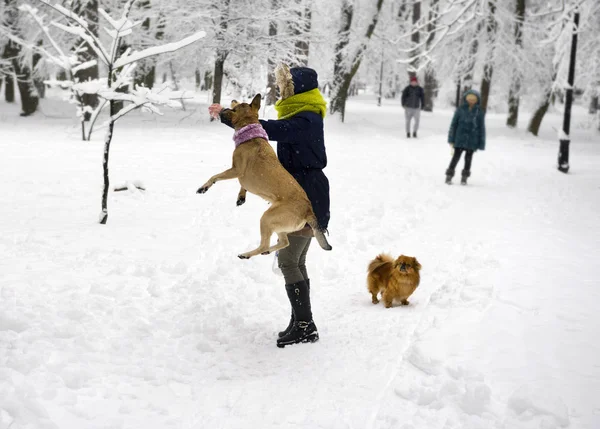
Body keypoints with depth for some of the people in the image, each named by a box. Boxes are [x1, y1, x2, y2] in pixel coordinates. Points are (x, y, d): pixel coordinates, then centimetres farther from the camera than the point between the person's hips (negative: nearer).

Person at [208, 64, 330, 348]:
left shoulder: (307, 119, -18)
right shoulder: (300, 117, 15)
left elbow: (269, 130, -29)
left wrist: (225, 116, -22)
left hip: (307, 201, -10)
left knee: (288, 261, -9)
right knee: (296, 262, 12)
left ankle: (305, 325, -6)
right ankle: (301, 323, 18)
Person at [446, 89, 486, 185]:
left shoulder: (480, 112, 0)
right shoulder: (460, 110, -1)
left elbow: (481, 128, 4)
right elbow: (454, 124, 3)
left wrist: (481, 144, 1)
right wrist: (451, 139, -1)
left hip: (472, 140, 1)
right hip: (460, 139, -1)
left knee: (468, 158, 9)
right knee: (456, 157, 0)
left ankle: (464, 177, 21)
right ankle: (449, 175, 11)